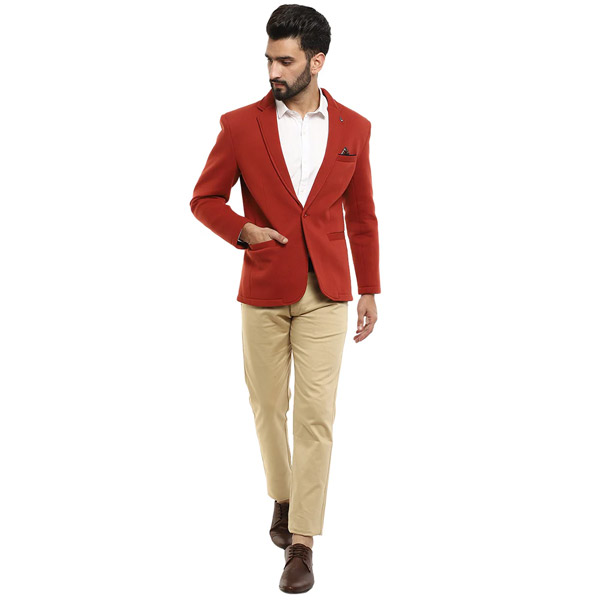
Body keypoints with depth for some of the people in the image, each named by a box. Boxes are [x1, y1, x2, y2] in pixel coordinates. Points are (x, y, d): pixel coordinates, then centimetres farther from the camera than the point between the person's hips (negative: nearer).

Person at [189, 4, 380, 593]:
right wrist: (244, 230, -11)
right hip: (264, 292, 0)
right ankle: (282, 498, 36)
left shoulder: (353, 128, 3)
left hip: (325, 295, 0)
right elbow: (204, 198, 6)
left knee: (316, 416, -4)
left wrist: (369, 290, 9)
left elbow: (361, 215, 9)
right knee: (268, 406, 11)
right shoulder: (241, 125, -2)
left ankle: (301, 542, 4)